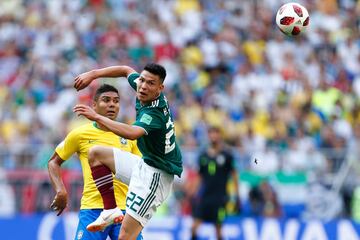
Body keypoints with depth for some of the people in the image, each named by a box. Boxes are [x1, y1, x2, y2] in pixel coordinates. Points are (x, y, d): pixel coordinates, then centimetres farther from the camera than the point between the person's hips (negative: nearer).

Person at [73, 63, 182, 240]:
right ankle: (110, 210, 5)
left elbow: (132, 133, -46)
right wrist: (93, 74, 10)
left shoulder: (154, 112, -27)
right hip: (145, 165, 10)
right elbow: (127, 70, 18)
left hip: (155, 174, -10)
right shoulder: (143, 89, -2)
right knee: (96, 153, 14)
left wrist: (97, 117, -44)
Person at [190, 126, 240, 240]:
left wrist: (237, 195, -2)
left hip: (219, 196, -2)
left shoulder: (226, 155, 0)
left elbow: (233, 174, 2)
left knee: (218, 226, 0)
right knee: (196, 221, -10)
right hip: (204, 195, 2)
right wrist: (197, 194, 11)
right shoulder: (203, 156, 8)